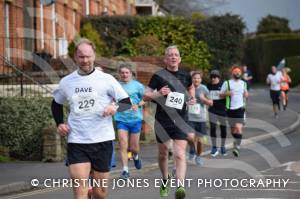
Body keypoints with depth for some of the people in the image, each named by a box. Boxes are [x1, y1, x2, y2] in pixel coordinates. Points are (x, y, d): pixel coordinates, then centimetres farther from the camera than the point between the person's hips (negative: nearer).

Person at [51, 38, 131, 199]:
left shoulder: (106, 79, -1)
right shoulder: (66, 82, 6)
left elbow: (127, 102, 0)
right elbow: (56, 104, 24)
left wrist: (115, 107, -21)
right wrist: (59, 123, 8)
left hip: (102, 140, -1)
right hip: (76, 142, 1)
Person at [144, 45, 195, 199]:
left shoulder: (185, 76, 6)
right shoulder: (158, 76, -2)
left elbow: (190, 87, 29)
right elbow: (146, 95, -2)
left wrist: (192, 98, 11)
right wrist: (158, 94, -20)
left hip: (180, 121, 0)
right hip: (162, 121, 0)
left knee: (180, 155, -15)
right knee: (163, 153, 14)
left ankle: (180, 187, -26)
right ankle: (165, 180, 39)